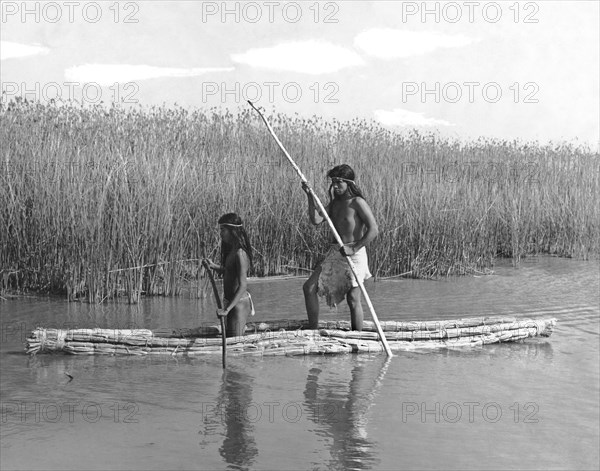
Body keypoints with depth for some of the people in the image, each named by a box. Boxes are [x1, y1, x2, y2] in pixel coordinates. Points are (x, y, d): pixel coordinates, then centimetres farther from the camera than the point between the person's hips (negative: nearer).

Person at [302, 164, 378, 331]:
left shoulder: (357, 202, -11)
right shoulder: (334, 203, 12)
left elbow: (373, 230, -18)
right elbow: (316, 220, 1)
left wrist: (354, 248, -23)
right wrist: (310, 196, -6)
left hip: (354, 255, -8)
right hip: (335, 254, 8)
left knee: (353, 300, -4)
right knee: (309, 287, 1)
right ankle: (313, 331, 8)